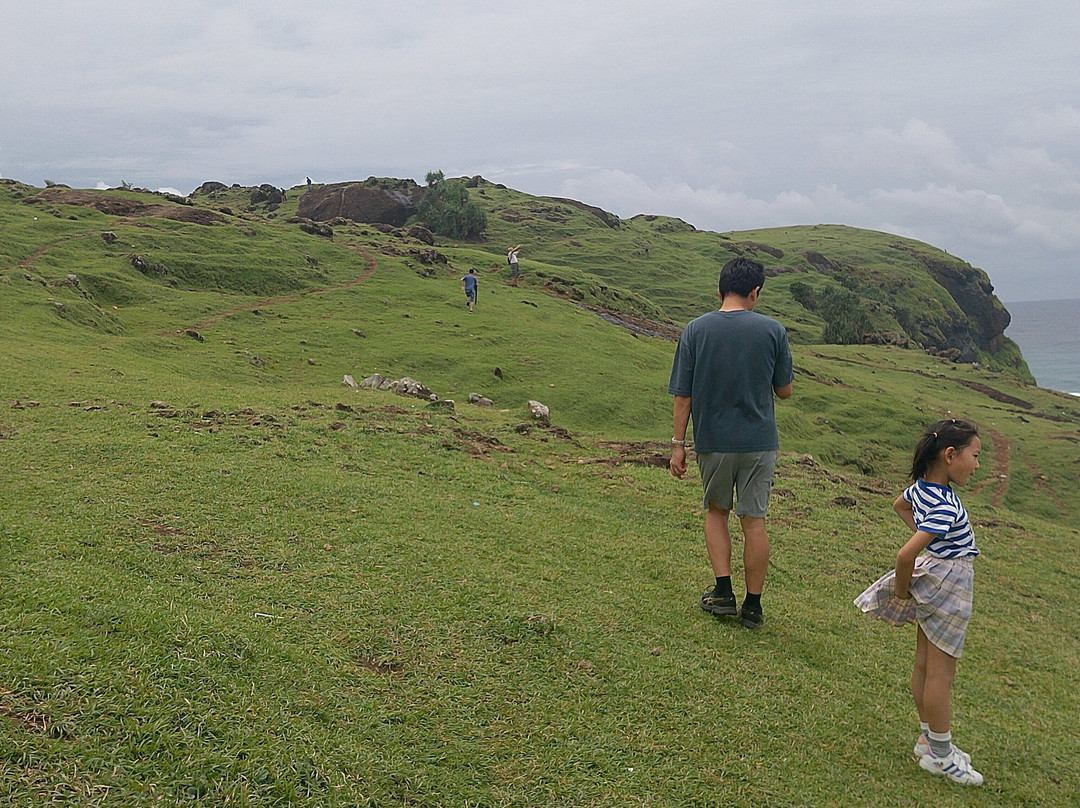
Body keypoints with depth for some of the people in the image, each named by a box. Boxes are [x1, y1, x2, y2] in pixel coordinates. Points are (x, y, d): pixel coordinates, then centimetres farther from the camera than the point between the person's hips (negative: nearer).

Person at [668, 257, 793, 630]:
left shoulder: (696, 330, -6)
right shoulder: (773, 330, -7)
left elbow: (682, 396, -5)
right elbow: (785, 390, 3)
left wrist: (678, 444, 2)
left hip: (713, 441, 0)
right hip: (760, 441, 0)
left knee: (716, 511, 20)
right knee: (754, 521, 8)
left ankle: (723, 591, 14)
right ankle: (752, 605, 16)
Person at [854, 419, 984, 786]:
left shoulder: (922, 487, -1)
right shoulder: (946, 507, -29)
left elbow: (900, 504, 23)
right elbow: (905, 555, -36)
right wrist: (902, 590, -17)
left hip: (932, 578, 9)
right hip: (949, 586, -9)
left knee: (924, 666, 18)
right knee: (941, 673, 4)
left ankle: (929, 739, 32)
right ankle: (939, 754, 16)